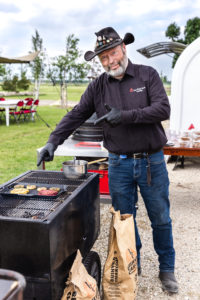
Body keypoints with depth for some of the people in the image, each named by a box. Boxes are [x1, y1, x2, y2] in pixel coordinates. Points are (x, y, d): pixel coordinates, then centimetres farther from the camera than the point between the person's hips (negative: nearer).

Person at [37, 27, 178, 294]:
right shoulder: (98, 86, 2)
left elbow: (163, 109, -14)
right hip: (119, 164, 2)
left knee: (160, 218, 11)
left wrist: (125, 116, -22)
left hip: (152, 161, -1)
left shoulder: (147, 75, -4)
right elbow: (76, 116, -2)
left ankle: (167, 269, 31)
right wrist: (54, 141, -15)